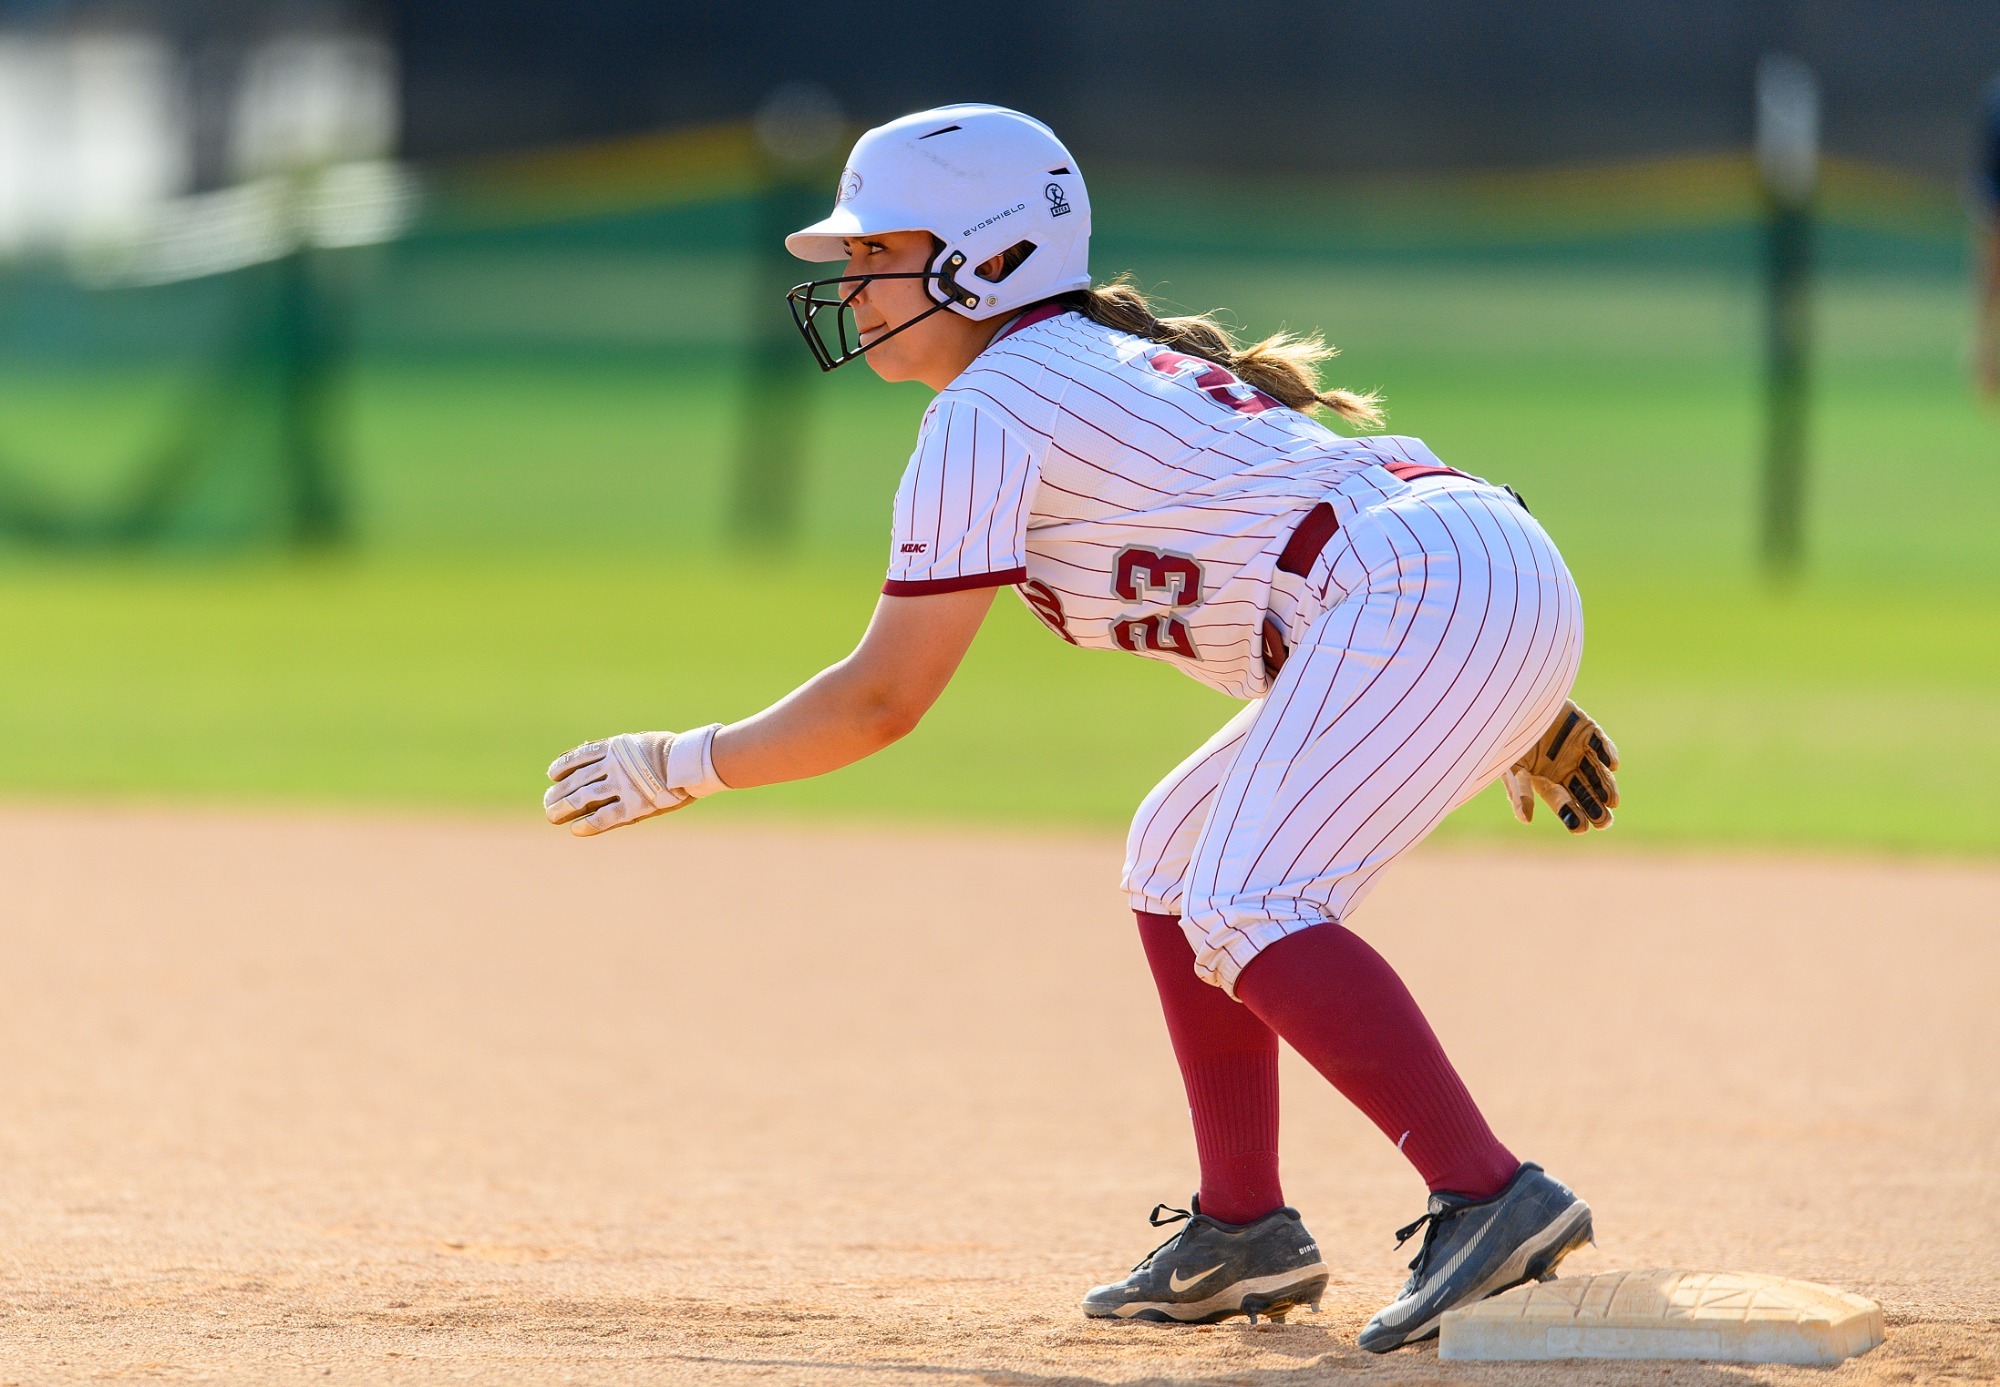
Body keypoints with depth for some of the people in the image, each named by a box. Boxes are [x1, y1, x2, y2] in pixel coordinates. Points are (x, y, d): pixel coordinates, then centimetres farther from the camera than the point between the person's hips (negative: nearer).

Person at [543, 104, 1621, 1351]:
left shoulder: (987, 413, -3)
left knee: (1243, 911, -20)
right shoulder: (1119, 361, 26)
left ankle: (1489, 1198, -34)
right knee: (1181, 856, 21)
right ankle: (1245, 1235, 20)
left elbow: (885, 699, -4)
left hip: (1428, 593, -10)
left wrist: (685, 766, 7)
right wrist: (1522, 711, 29)